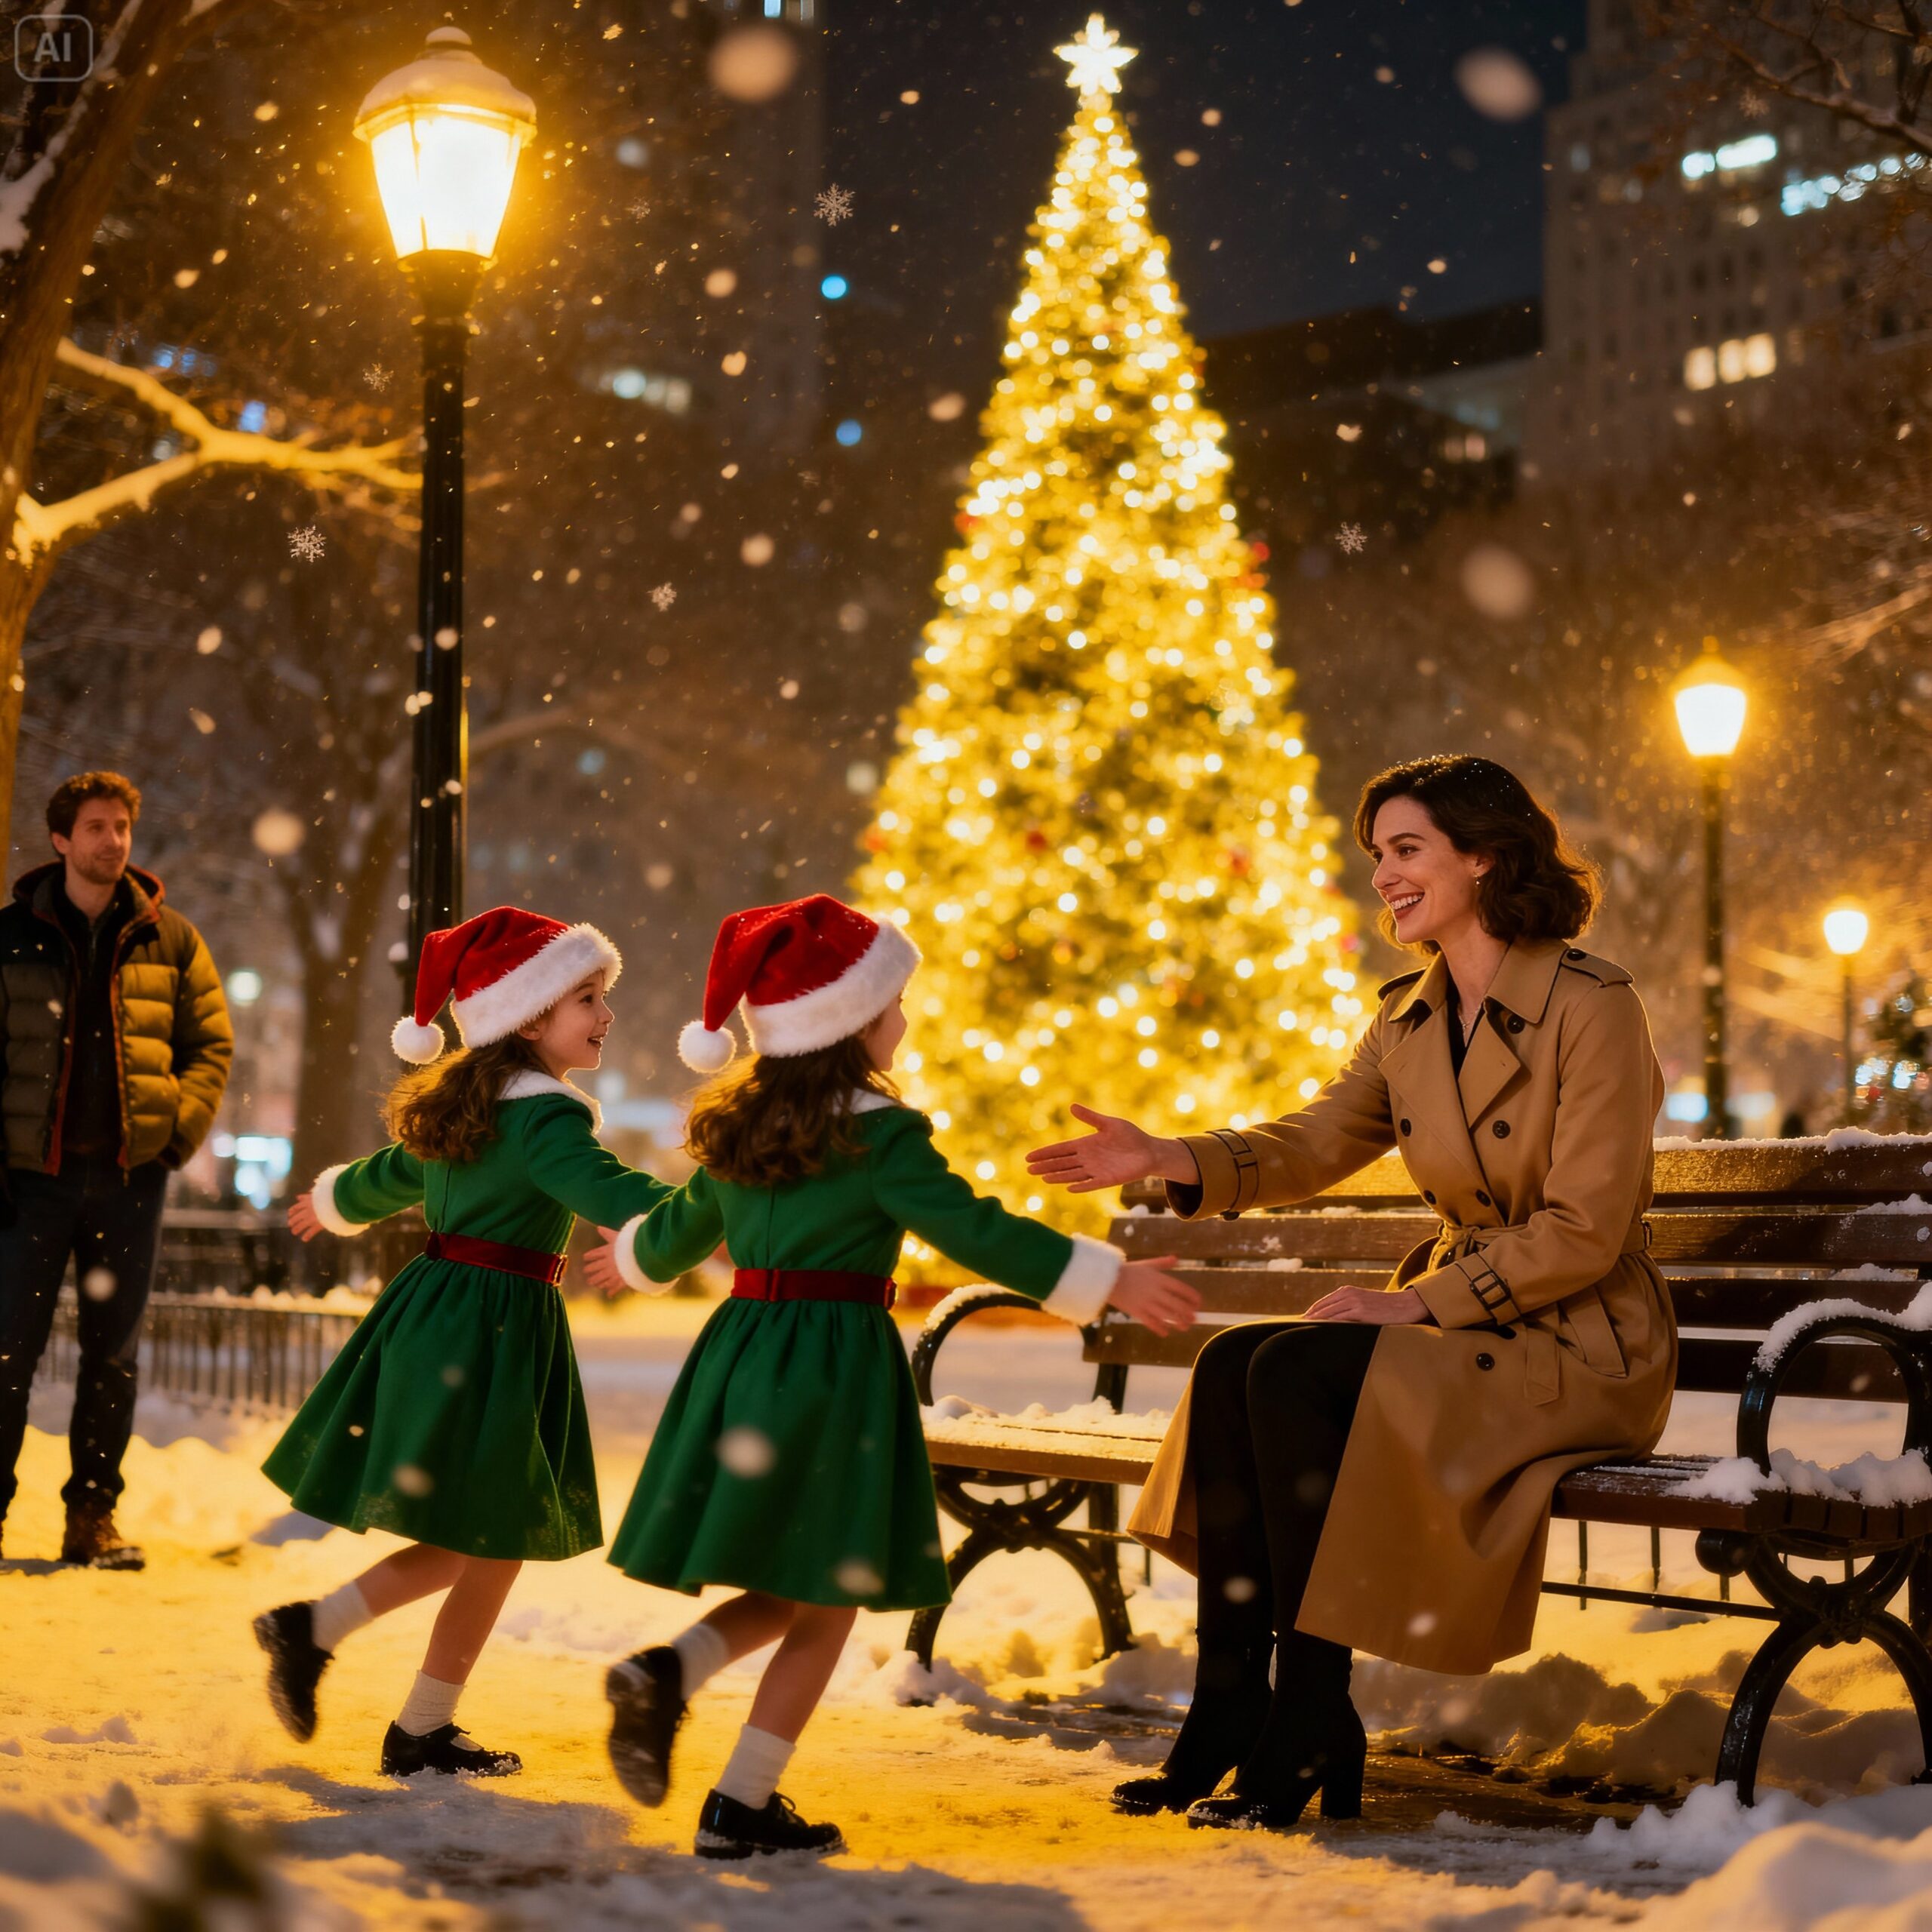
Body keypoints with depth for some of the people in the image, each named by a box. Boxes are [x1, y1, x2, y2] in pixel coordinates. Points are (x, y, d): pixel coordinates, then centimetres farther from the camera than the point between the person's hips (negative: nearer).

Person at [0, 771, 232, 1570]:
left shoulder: (169, 940, 7)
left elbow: (213, 1043, 11)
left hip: (130, 1174, 2)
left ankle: (92, 1517, 16)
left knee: (114, 1355, 7)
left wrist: (180, 1125, -3)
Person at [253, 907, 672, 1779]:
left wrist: (334, 1201, 50)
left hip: (434, 1307, 9)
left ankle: (310, 1628, 18)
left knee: (474, 1537, 18)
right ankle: (421, 1733, 12)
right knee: (496, 1542, 3)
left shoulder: (465, 1100, 13)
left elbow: (392, 1175, 29)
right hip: (497, 1324, -9)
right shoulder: (545, 1117, -16)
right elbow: (608, 1190, -33)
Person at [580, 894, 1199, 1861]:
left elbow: (679, 1229, 24)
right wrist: (1108, 1280, -12)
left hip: (742, 1350, 7)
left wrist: (632, 1256, 46)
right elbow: (976, 1232, -16)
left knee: (781, 1591, 19)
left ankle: (666, 1671, -5)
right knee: (825, 1603, 5)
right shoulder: (880, 1134, -11)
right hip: (836, 1366, -7)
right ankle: (742, 1804, 6)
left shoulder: (738, 1126, 10)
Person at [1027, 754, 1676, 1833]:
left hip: (1582, 1347, -7)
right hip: (1461, 1323, 7)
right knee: (1230, 1368, -16)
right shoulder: (1410, 1022, 11)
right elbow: (1312, 1146, 8)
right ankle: (1228, 1719, -13)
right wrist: (1168, 1161, -9)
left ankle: (1313, 1732, -17)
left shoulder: (1593, 1008, -13)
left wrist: (1418, 1302, -20)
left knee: (1297, 1373, -27)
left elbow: (1584, 1232, -17)